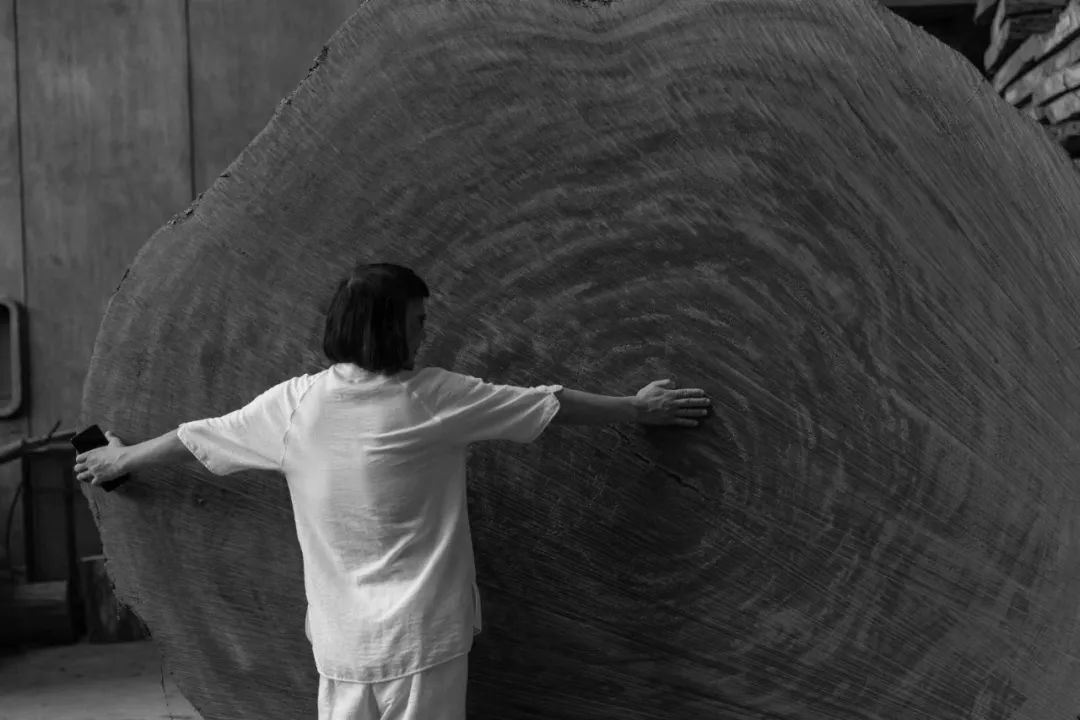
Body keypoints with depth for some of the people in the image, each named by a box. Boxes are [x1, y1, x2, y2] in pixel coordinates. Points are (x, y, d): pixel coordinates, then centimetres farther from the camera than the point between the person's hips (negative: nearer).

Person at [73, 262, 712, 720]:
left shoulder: (294, 403, -3)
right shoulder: (434, 399, -12)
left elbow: (196, 437, 12)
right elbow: (551, 405, -2)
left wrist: (120, 457, 31)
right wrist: (640, 408, 11)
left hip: (341, 643, 4)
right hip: (422, 639, -4)